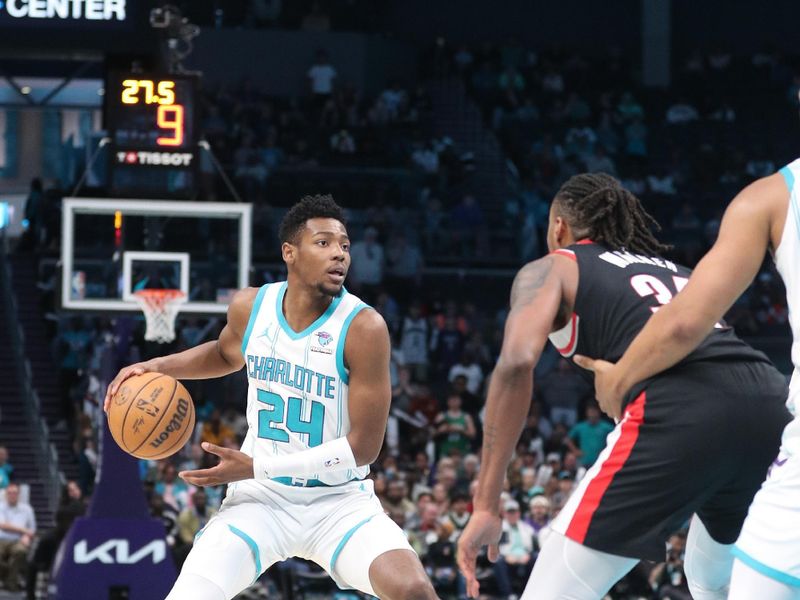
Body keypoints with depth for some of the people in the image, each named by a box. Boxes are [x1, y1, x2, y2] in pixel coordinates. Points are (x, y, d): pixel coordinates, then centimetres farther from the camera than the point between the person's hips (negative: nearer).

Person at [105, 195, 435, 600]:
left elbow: (364, 446, -18)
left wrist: (256, 468, -20)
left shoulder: (363, 327, -17)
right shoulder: (250, 307, -3)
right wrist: (156, 366, 6)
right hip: (260, 498, 3)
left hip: (338, 501, -3)